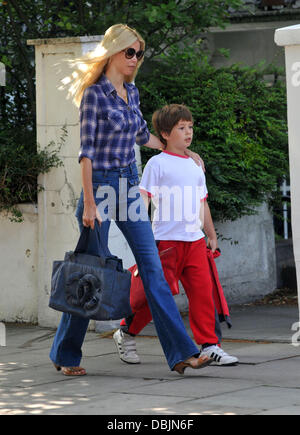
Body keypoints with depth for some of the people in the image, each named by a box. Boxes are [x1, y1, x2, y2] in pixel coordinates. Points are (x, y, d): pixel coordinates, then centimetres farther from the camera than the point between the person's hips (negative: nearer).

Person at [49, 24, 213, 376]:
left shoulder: (131, 92, 11)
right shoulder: (94, 94, -10)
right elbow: (86, 151, -13)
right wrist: (89, 203, -18)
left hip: (129, 185, 6)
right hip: (101, 184, -6)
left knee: (152, 268, -1)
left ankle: (181, 353, -5)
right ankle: (65, 355, 15)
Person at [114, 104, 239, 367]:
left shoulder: (195, 166, 18)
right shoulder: (157, 163, -1)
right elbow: (143, 198, -6)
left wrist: (212, 235, 27)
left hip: (195, 239, 6)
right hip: (167, 239, -6)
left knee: (203, 291, -3)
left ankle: (210, 345, 2)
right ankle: (126, 335, 17)